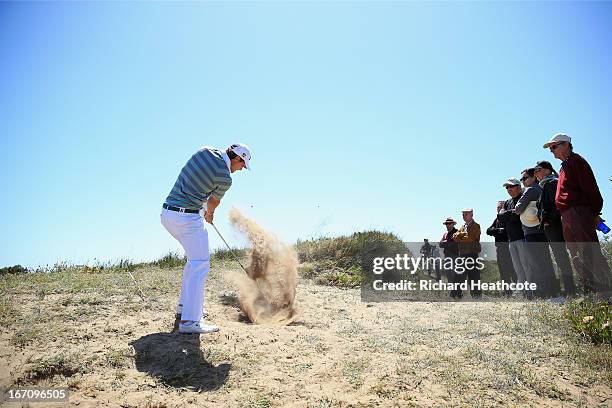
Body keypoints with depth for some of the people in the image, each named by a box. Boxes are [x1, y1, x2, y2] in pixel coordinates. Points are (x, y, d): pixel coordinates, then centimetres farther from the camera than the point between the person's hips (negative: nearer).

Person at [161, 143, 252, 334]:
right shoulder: (225, 178, -10)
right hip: (187, 217, -9)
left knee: (195, 258, 22)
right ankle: (189, 321, -13)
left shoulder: (204, 151, 8)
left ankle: (185, 304, 31)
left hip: (167, 212, 9)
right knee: (200, 264, -7)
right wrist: (209, 214, 30)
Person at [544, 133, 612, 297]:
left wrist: (594, 213, -13)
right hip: (567, 217, 10)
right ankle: (590, 291, 13)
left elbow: (590, 188, -11)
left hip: (579, 213, -10)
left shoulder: (576, 161, -3)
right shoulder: (565, 166, 25)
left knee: (589, 252, -13)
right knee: (577, 256, 9)